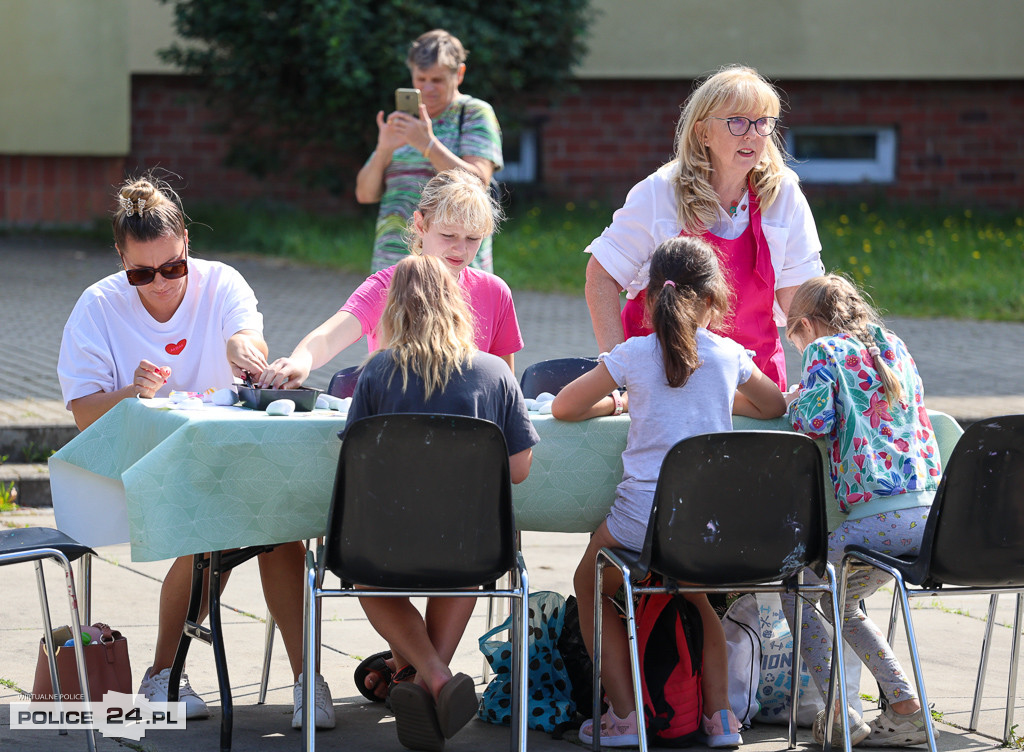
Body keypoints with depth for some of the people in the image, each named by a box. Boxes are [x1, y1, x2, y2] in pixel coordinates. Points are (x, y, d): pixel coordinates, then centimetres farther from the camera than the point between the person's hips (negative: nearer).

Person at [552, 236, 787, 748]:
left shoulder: (633, 355, -2)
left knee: (590, 587, 23)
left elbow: (562, 407, 7)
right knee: (695, 595, 33)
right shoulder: (729, 356, 6)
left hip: (643, 512, -3)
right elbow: (775, 406, 25)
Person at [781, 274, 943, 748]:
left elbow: (815, 423, -11)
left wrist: (796, 402, 13)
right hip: (931, 509, 7)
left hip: (878, 513, -7)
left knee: (792, 588, 12)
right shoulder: (895, 347, 21)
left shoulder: (824, 350, 1)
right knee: (842, 605, 25)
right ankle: (906, 709, 13)